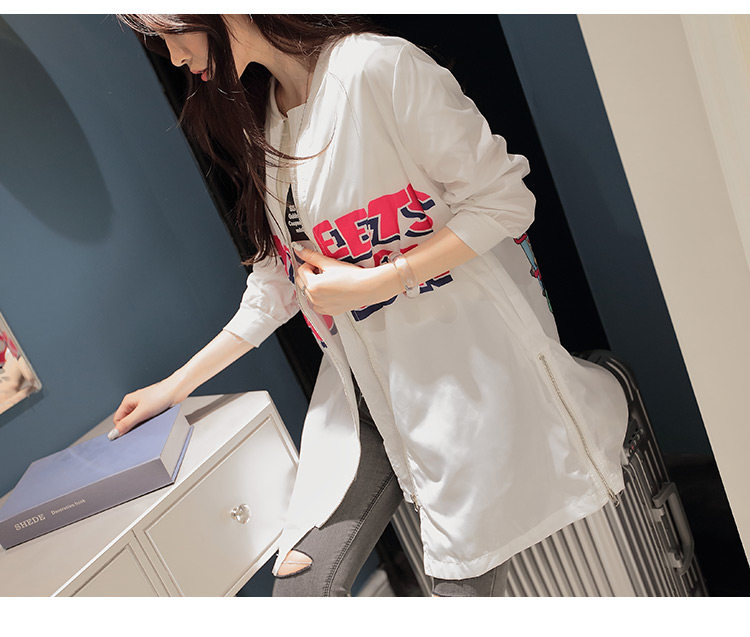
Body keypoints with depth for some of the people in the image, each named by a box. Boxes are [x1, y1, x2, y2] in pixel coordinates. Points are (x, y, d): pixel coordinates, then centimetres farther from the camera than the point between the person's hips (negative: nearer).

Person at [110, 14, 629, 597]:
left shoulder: (378, 68, -14)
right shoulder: (258, 125, 11)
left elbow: (504, 200, -12)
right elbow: (279, 278, 16)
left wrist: (375, 283, -17)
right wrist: (178, 384, 17)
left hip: (465, 360, -6)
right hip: (365, 384, 7)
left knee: (465, 583, -3)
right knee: (301, 582, -3)